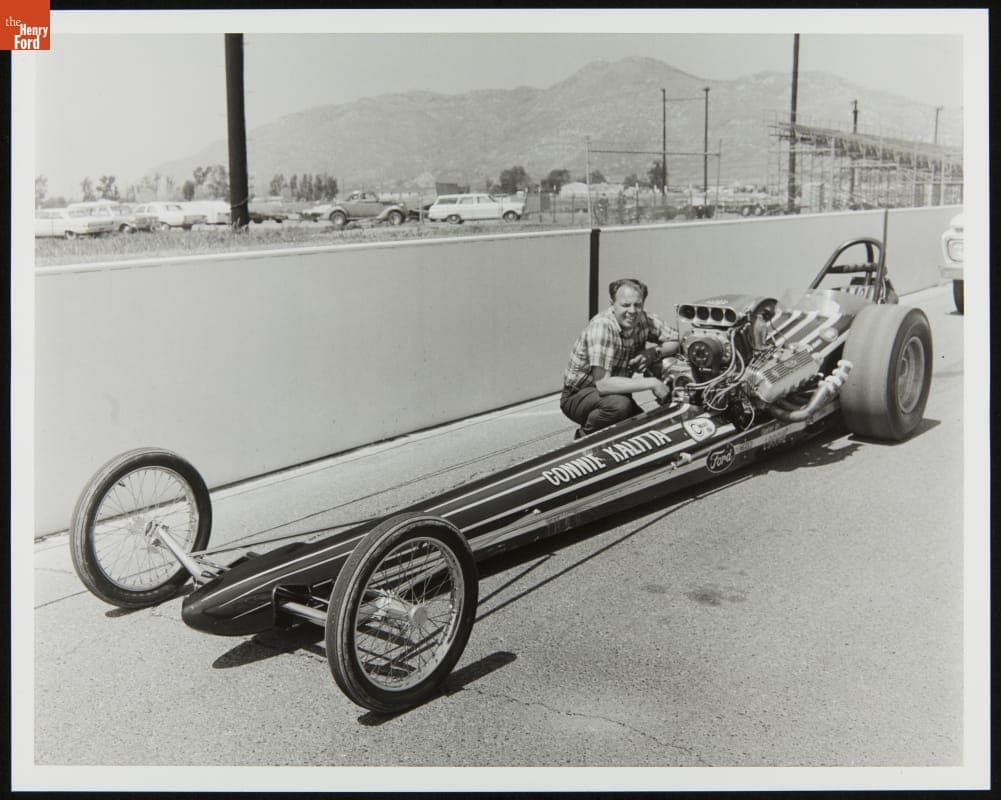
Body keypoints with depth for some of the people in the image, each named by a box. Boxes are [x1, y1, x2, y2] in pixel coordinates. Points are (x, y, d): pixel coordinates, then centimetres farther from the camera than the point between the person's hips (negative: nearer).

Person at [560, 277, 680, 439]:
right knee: (618, 404, -35)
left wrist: (654, 352, -19)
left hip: (615, 393, 6)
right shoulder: (602, 326, -28)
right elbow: (603, 384, -36)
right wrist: (651, 383, -34)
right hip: (578, 395, -6)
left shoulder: (645, 321, -9)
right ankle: (583, 439, -9)